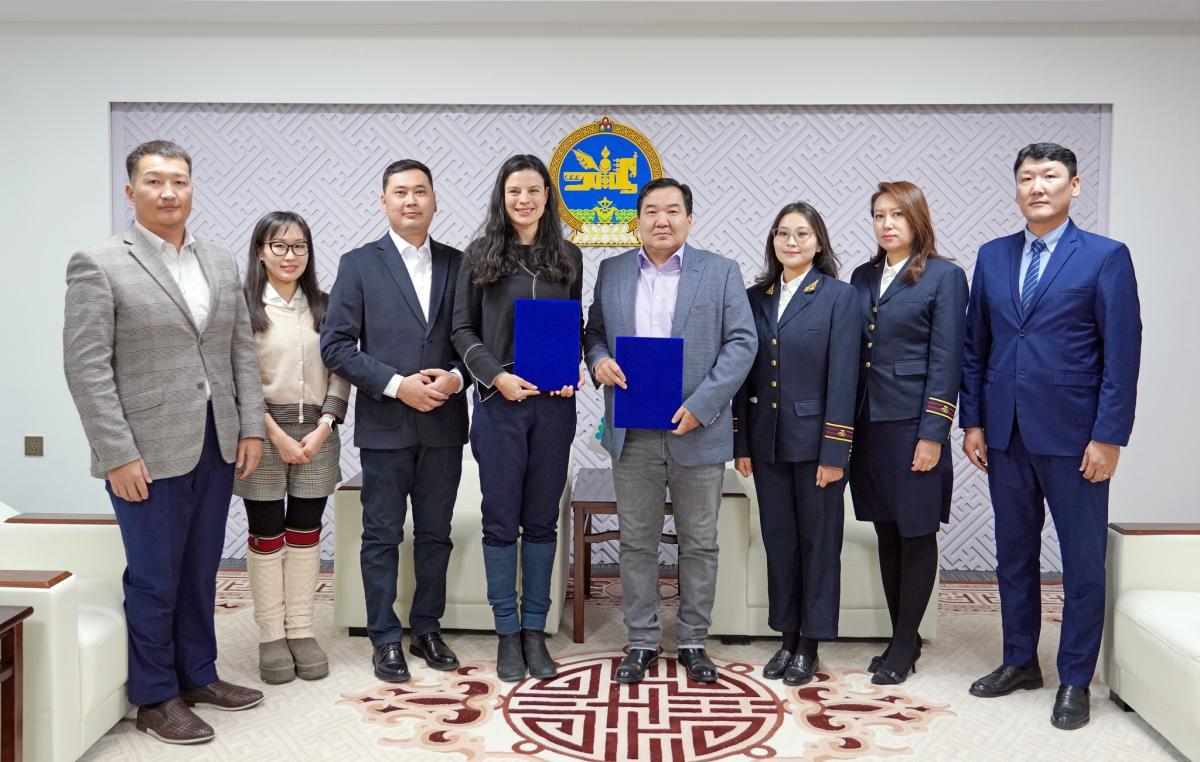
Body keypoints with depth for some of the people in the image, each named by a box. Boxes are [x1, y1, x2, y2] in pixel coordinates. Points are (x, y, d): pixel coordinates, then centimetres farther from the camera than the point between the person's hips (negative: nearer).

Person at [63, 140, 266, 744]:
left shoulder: (220, 262, 10)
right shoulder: (98, 264, -7)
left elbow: (242, 349, 12)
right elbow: (86, 367, -11)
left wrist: (251, 426, 5)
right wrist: (119, 456, -14)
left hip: (216, 446, 5)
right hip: (148, 455, -5)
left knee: (199, 573, 16)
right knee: (154, 580, 5)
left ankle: (198, 676, 31)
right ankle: (156, 698, 21)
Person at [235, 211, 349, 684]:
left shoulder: (324, 306, 8)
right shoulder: (243, 306, -3)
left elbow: (340, 373, 6)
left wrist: (322, 428, -7)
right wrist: (275, 435, -13)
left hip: (317, 433, 3)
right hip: (263, 433, -3)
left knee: (306, 533, 8)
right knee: (266, 535, 4)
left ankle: (301, 632, 17)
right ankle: (271, 637, 14)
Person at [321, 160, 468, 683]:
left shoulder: (457, 264, 7)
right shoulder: (359, 265, 1)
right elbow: (336, 346, -5)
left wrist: (456, 376, -12)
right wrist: (397, 385, -14)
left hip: (443, 424, 3)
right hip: (384, 424, -2)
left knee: (435, 535, 12)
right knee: (382, 536, 6)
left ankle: (427, 630, 26)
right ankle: (386, 640, 18)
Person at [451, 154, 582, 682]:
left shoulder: (568, 257, 8)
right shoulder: (481, 255, 2)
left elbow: (577, 328, 13)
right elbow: (463, 328, 1)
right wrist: (496, 375, -13)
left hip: (554, 405, 2)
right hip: (499, 403, -2)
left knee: (542, 519, 9)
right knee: (501, 519, 4)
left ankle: (535, 632, 20)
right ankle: (507, 634, 17)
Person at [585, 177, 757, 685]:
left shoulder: (721, 272, 1)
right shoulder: (611, 272, 9)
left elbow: (742, 342, -4)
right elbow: (594, 332, 15)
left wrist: (700, 406, -14)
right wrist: (598, 360, -9)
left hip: (697, 431, -2)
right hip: (632, 434, 2)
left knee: (699, 544, 8)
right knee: (636, 542, 9)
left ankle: (693, 641, 24)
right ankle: (642, 642, 22)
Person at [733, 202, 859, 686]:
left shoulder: (839, 297, -4)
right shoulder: (755, 298, 8)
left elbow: (842, 378, -9)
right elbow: (744, 375, 8)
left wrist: (834, 451, -13)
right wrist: (742, 443, 4)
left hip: (815, 441, -4)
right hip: (768, 442, 4)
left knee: (819, 543, 7)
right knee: (778, 542, 12)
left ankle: (809, 645, 19)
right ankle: (787, 638, 25)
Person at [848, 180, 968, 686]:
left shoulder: (944, 276, -4)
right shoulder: (863, 276, 12)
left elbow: (945, 360, -9)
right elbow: (851, 352, 12)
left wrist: (933, 433, -14)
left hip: (912, 423, -5)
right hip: (869, 423, 6)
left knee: (916, 532, 3)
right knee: (886, 531, 12)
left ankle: (904, 645, 14)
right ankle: (902, 638, 24)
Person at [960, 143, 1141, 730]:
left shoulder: (1106, 257, -4)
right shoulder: (993, 256, 9)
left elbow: (1122, 355, -7)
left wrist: (1108, 436, -12)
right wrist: (972, 422, 5)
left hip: (1072, 436, -4)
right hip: (1005, 434, 4)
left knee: (1082, 561, 5)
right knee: (1014, 554, 14)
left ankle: (1075, 680, 19)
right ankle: (1019, 661, 29)